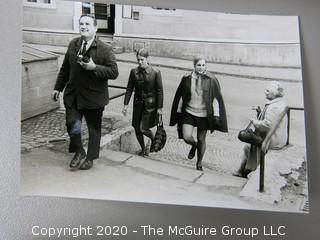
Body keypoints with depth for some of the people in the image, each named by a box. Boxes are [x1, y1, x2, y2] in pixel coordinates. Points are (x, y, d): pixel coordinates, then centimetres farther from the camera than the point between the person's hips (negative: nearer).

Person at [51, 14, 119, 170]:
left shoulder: (105, 49, -9)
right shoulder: (73, 44, 7)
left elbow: (114, 72, -14)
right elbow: (65, 68, 15)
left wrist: (94, 67, -24)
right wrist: (58, 87, 16)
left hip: (94, 96, -3)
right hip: (73, 94, 3)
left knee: (94, 128, 10)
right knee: (72, 124, -8)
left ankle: (90, 158, 29)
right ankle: (79, 152, 18)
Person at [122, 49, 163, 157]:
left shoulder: (155, 72, -10)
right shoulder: (134, 72, 0)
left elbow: (160, 91, -7)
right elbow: (129, 89, 5)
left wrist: (160, 107, -8)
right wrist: (125, 104, 2)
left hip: (150, 104, -4)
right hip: (138, 103, 4)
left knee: (143, 129, -7)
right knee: (137, 128, 8)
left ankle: (154, 140, 26)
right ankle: (143, 148, 31)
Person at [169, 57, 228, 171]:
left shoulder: (211, 80, -9)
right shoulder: (187, 79, -3)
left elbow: (216, 98, -5)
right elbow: (180, 96, 6)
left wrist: (216, 115, -9)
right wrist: (178, 112, 8)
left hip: (204, 115, -1)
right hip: (189, 112, 1)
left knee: (201, 140, 9)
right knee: (186, 137, -11)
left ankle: (199, 163, 32)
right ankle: (194, 145, 28)